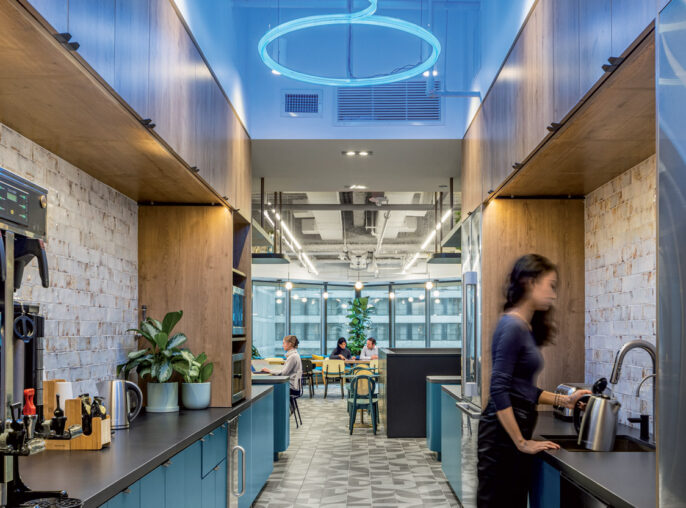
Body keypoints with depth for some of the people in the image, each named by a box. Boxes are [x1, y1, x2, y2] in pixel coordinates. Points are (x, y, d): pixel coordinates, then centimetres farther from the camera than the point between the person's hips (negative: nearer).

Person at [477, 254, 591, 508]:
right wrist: (521, 443, -18)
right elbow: (499, 390, -20)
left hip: (515, 431, 9)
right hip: (503, 434, -9)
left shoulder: (527, 327, 13)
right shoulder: (512, 326, -14)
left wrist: (564, 400, 15)